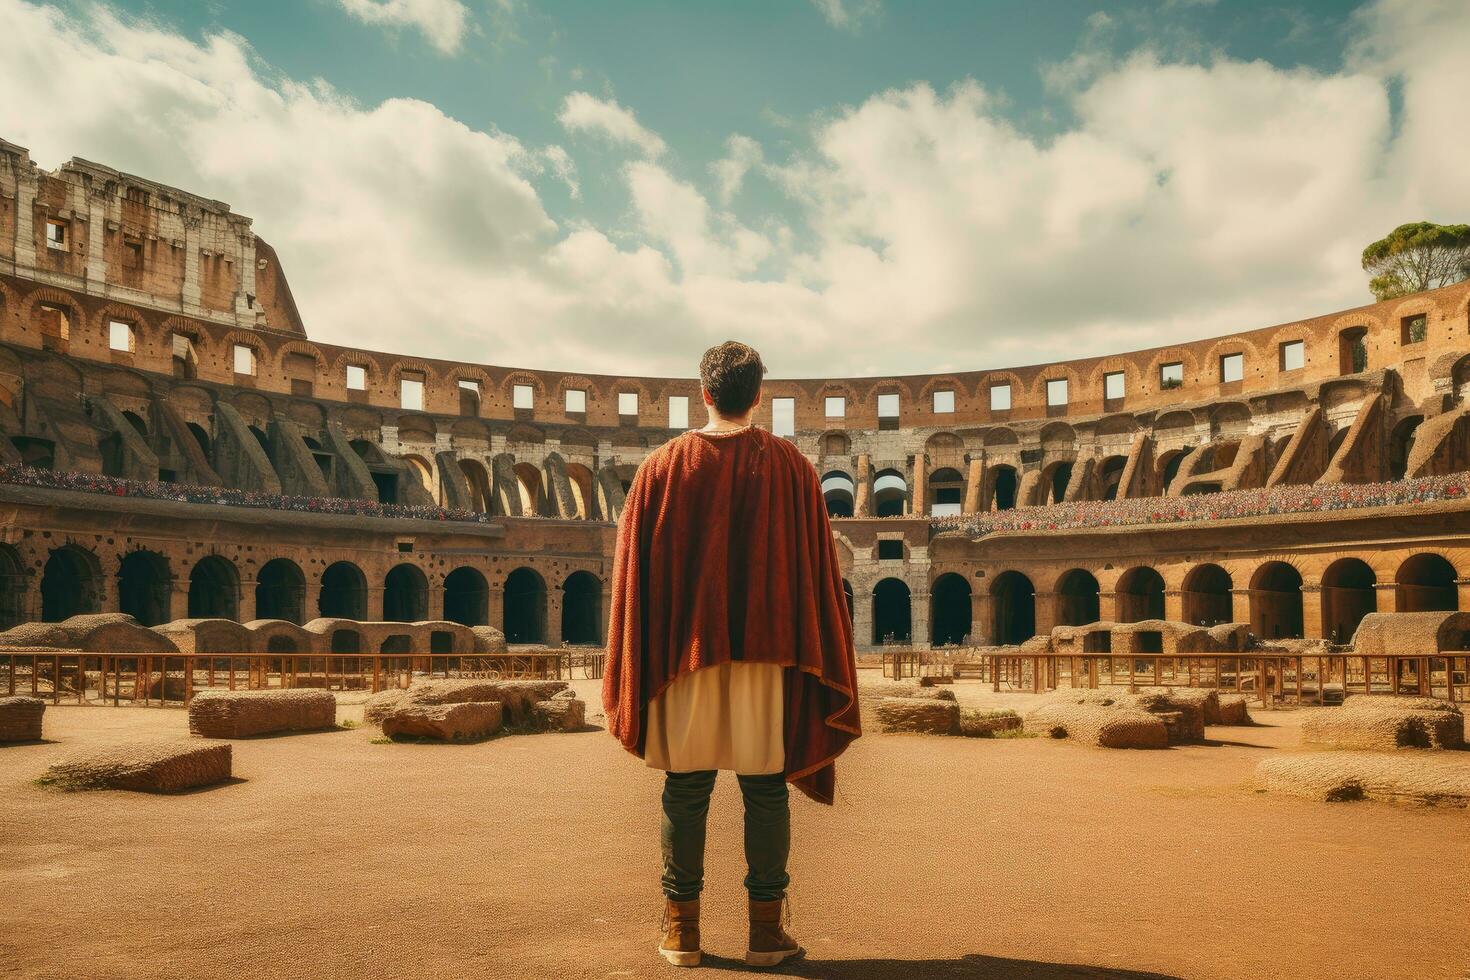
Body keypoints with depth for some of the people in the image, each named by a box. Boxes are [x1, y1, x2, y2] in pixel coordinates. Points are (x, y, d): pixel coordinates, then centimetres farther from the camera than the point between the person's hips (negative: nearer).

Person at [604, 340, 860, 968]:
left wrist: (642, 668, 11)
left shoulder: (663, 466, 0)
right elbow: (816, 569, 1)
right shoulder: (789, 466, -1)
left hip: (682, 654, 1)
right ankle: (766, 930, 11)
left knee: (685, 791, 7)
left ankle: (681, 930, 13)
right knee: (766, 791, 7)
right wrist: (811, 659, 9)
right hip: (768, 655, 0)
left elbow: (635, 569, 3)